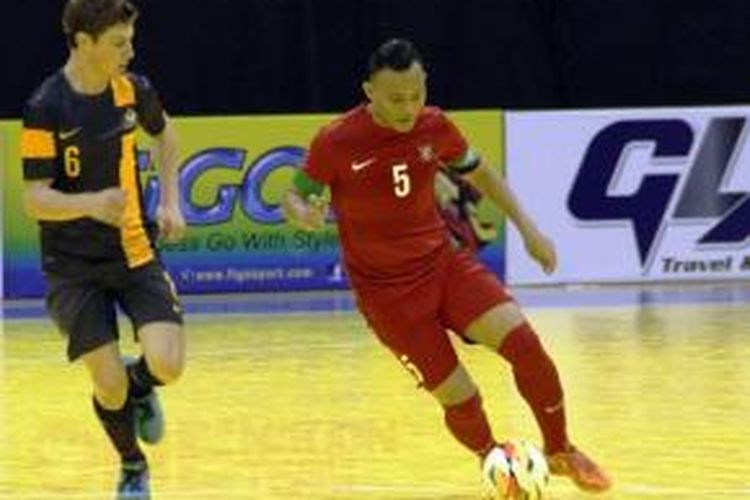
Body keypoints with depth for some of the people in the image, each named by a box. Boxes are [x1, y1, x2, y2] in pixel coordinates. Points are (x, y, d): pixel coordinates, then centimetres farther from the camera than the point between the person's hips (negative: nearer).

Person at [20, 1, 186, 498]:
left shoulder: (133, 89, -3)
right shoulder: (46, 108, -17)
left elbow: (165, 134, 20)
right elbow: (35, 200, -18)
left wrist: (170, 201, 10)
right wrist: (91, 204, -36)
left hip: (135, 252, 3)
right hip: (74, 266, -3)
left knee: (167, 364, -16)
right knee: (109, 386, -7)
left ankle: (140, 385, 23)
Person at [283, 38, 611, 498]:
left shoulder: (433, 127, -6)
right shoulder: (336, 143, -17)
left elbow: (479, 173, 13)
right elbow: (294, 195, -3)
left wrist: (527, 227, 8)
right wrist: (305, 216, -27)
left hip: (443, 261, 3)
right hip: (386, 289, -3)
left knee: (522, 340, -17)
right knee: (458, 397, -7)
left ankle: (561, 452, 6)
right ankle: (492, 459, 28)